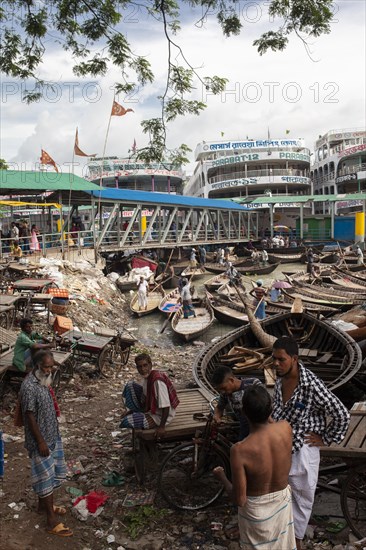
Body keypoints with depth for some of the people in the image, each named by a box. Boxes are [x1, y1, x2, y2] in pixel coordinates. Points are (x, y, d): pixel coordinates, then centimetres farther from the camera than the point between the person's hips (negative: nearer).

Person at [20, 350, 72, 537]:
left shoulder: (43, 381, 3)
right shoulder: (29, 387, -26)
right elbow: (30, 417, -23)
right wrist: (41, 442, -20)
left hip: (52, 435, 9)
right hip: (40, 439, -9)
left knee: (50, 474, 21)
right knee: (46, 478, 0)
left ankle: (43, 504, 41)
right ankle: (52, 521, 10)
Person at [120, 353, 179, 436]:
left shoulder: (158, 381, -31)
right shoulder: (147, 376, -5)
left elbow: (166, 406, -30)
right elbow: (145, 396, 13)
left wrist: (161, 427, -24)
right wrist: (131, 410, 13)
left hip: (159, 416, -9)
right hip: (149, 407, 9)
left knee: (126, 422, -18)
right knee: (130, 385, -1)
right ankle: (136, 414, 10)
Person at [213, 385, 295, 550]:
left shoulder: (240, 450, -34)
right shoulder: (286, 428, -22)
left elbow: (239, 499, -22)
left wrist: (221, 477, -7)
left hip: (256, 509, -3)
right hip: (283, 501, 3)